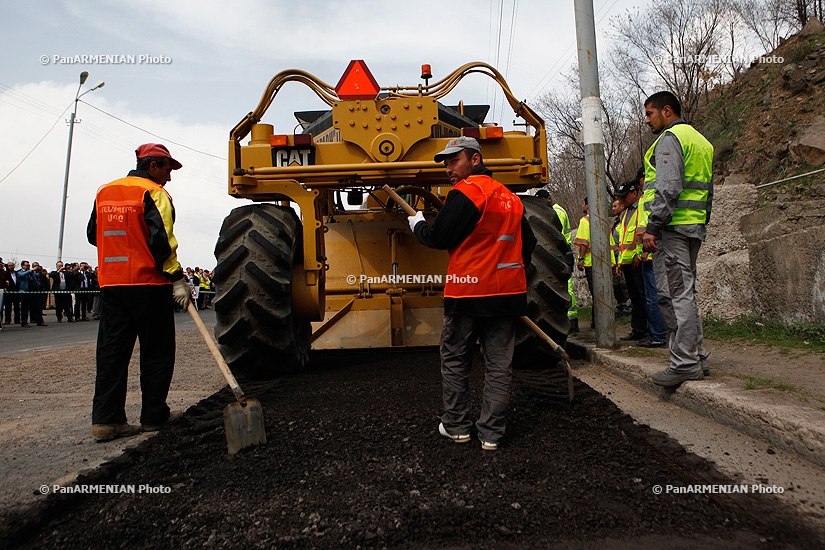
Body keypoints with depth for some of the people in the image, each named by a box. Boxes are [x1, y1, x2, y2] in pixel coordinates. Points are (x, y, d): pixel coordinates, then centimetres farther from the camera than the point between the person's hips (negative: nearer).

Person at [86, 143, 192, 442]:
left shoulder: (104, 192, 15)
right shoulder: (153, 193, -8)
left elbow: (93, 234, 20)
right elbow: (161, 239, -17)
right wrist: (177, 279, -15)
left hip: (110, 283, 7)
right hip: (148, 284, -6)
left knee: (112, 351, 7)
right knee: (156, 351, 4)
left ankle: (105, 418, 6)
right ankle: (154, 416, 10)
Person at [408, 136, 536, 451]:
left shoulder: (466, 192, -10)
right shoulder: (511, 198, 15)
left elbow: (438, 238, -10)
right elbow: (527, 243, 20)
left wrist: (417, 224, 9)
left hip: (468, 293, -6)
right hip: (508, 292, 7)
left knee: (455, 362, 10)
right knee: (499, 365, 7)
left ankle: (456, 427, 19)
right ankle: (491, 434, 13)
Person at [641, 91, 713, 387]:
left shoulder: (669, 138, -6)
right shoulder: (701, 140, 24)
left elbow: (668, 188, -19)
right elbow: (707, 191, 24)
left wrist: (652, 227, -19)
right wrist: (701, 222, 23)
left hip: (672, 226, -10)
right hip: (694, 227, 10)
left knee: (674, 295, -9)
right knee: (685, 293, 14)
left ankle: (686, 363, -6)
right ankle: (697, 357, 19)